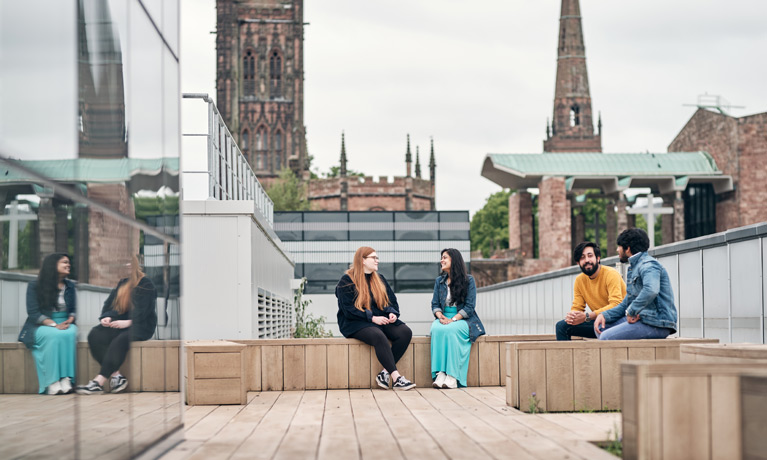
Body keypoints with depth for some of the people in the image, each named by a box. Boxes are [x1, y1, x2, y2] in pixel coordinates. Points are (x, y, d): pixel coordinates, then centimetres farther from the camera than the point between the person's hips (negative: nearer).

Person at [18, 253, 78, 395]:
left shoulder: (70, 286, 16)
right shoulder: (34, 286, 2)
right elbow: (33, 312, -6)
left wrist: (70, 321, -10)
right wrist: (54, 324, -20)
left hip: (65, 325, 3)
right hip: (41, 326, -3)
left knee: (69, 334, -34)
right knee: (54, 335, -38)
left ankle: (66, 380, -40)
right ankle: (52, 382, -41)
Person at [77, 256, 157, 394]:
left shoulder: (146, 284, -1)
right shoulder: (122, 284, 20)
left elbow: (143, 310, -12)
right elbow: (109, 304, 13)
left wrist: (128, 322, -24)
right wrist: (106, 317, -7)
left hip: (141, 327, -7)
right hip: (118, 324, 7)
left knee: (119, 340, -37)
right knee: (95, 335, -22)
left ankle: (99, 381, -40)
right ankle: (116, 376, -30)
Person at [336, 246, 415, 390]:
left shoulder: (380, 279, 18)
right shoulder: (347, 281, -2)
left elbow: (392, 301, 18)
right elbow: (348, 309, -11)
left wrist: (392, 313, -6)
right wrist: (372, 318, -20)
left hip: (380, 319, 6)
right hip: (355, 323, -6)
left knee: (405, 332, -22)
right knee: (378, 336, -38)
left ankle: (385, 373, -24)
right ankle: (396, 378, -39)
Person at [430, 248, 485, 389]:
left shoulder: (468, 280, 1)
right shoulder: (439, 281, 15)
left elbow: (469, 306, -5)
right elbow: (435, 304, 12)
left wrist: (453, 319, -18)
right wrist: (441, 317, -11)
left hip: (463, 319, -3)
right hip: (443, 318, 3)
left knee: (450, 330, -37)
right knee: (437, 329, -33)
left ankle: (452, 376, -40)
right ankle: (440, 373, -39)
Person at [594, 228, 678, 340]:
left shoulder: (648, 265, -11)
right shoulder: (634, 268, 23)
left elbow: (651, 290, -33)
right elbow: (626, 304, 24)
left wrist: (631, 312, -22)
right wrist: (605, 315, 7)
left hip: (657, 324, -11)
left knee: (606, 338, -21)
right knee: (600, 326, 9)